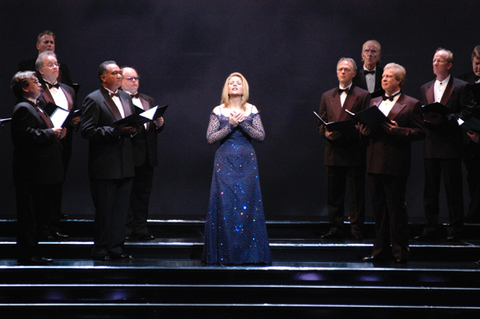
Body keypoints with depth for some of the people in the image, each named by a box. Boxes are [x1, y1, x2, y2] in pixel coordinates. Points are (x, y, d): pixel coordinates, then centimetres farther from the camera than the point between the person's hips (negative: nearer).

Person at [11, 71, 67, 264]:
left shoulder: (34, 108, 21)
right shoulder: (23, 109, -12)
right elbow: (27, 135, -25)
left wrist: (56, 133, 11)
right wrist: (51, 133, -17)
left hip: (42, 174, 11)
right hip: (32, 174, -11)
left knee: (40, 214, 15)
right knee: (29, 215, -5)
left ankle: (32, 253, 23)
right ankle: (27, 254, 1)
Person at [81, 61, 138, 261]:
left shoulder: (126, 98, 16)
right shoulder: (93, 100, -7)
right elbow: (87, 130, -15)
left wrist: (132, 128, 0)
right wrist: (115, 131, -21)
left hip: (125, 165, 7)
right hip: (104, 166, -7)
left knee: (121, 209, 10)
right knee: (104, 210, -1)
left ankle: (116, 248, 18)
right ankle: (101, 250, 8)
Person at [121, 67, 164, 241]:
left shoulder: (149, 101, 21)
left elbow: (156, 128, 19)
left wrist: (159, 124, -3)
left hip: (147, 156, 7)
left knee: (143, 194, 9)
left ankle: (140, 229, 15)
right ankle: (125, 230, 3)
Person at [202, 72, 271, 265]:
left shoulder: (252, 111, 7)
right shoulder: (218, 112, 4)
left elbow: (261, 136, -1)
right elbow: (210, 138, -3)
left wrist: (243, 124, -13)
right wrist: (230, 125, -13)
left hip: (246, 162, 1)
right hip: (225, 162, -1)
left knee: (247, 203, -2)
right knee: (225, 204, -4)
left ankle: (248, 253, 4)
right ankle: (225, 254, 4)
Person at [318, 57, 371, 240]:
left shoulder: (362, 96, 3)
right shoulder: (327, 96, 16)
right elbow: (321, 123, 15)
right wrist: (326, 132, -6)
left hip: (354, 154, -4)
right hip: (333, 153, 4)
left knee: (356, 195, 0)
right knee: (333, 194, 7)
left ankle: (356, 229, 6)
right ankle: (335, 229, 14)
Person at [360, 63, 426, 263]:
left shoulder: (411, 104, 1)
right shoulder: (374, 102, 19)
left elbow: (420, 132, -5)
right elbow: (367, 127, 22)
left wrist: (397, 131, -18)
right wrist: (365, 130, -1)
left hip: (395, 164, -6)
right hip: (374, 162, 6)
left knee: (396, 208, -4)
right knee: (378, 208, 9)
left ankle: (400, 250, 5)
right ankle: (381, 250, 16)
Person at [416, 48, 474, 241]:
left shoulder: (461, 87, 0)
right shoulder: (425, 88, 16)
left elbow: (467, 113, -6)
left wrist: (446, 118, -18)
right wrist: (424, 118, -4)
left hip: (451, 146, -5)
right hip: (431, 146, 5)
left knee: (453, 189, -1)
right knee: (430, 189, 7)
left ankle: (455, 230, 6)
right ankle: (431, 229, 14)